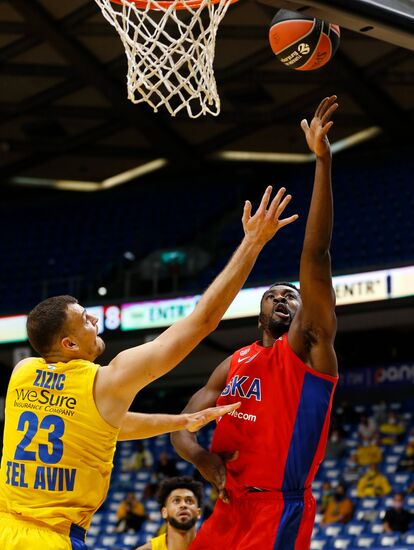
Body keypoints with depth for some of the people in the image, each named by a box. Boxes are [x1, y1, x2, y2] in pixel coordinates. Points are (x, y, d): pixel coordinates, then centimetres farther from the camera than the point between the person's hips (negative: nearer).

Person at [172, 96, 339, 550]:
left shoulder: (308, 345, 1)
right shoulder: (232, 367, 19)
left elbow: (315, 256, -9)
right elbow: (181, 428, 16)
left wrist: (322, 161, -16)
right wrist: (200, 457, -9)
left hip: (279, 510, -7)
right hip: (230, 508, 7)